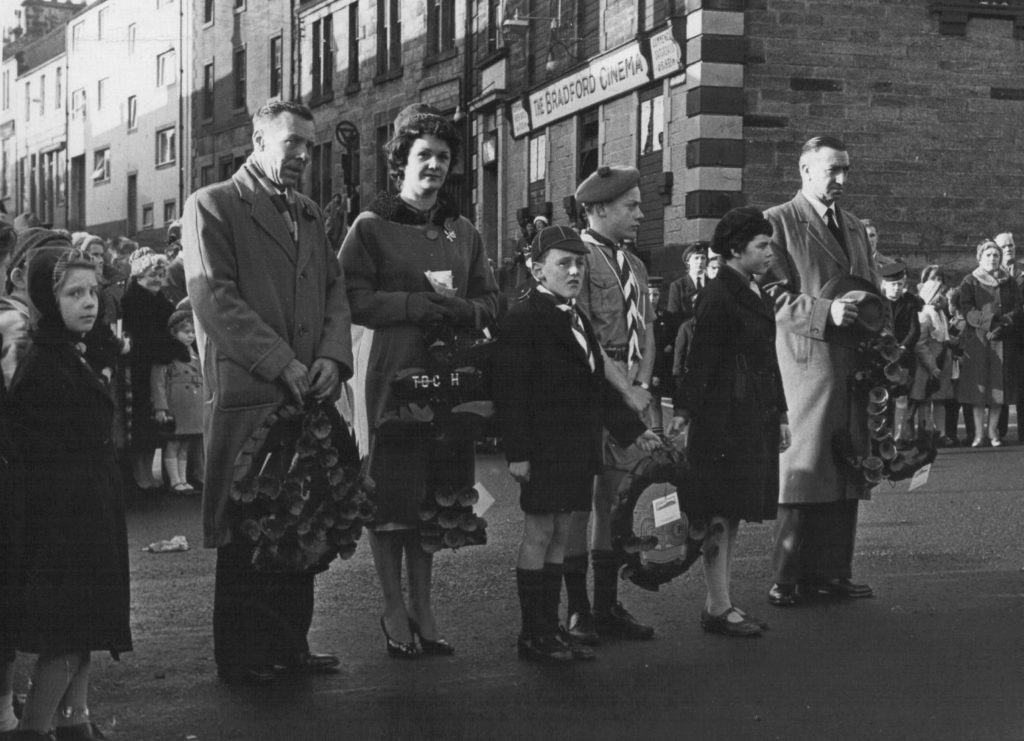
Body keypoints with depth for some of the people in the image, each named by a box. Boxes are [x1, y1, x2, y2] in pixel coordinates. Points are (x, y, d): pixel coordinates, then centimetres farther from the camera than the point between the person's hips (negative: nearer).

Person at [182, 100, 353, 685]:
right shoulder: (211, 207, -1)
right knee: (245, 531, 0)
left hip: (308, 394, 6)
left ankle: (290, 642, 18)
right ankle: (242, 654, 10)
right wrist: (282, 364, -16)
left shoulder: (310, 214, 20)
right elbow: (216, 299, -10)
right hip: (246, 393, -6)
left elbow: (335, 290, 15)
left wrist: (333, 357, -4)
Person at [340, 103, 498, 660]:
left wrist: (461, 311, -6)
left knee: (433, 497, 8)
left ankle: (421, 609, 18)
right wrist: (420, 305, -15)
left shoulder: (463, 232, 15)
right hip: (390, 378, -4)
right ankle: (394, 613, 12)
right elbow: (352, 300, -10)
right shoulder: (370, 227, -1)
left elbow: (490, 302, 15)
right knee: (388, 497, -1)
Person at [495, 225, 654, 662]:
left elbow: (597, 384, 20)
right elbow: (510, 392, -14)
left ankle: (550, 628, 17)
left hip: (576, 450, 8)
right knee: (539, 534, -2)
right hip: (544, 449, -8)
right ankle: (534, 635, 5)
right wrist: (518, 451, -19)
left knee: (559, 535, 11)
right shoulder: (523, 320, -10)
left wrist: (633, 429, 17)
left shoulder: (576, 319, 16)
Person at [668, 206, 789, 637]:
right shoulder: (718, 297, -13)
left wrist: (780, 415, 20)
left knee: (733, 513, 11)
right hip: (725, 418, -9)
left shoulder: (755, 295, 14)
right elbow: (700, 359, -17)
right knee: (720, 515, -3)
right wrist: (683, 411, -22)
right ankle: (717, 608, 3)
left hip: (757, 416, 9)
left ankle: (721, 603, 18)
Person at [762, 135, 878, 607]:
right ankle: (787, 577, 0)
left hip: (853, 365, 7)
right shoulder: (777, 222, 0)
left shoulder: (855, 228, 22)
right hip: (808, 360, -7)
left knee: (845, 471, 7)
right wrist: (824, 312, -20)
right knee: (803, 469, -6)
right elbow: (773, 295, -8)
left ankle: (830, 571, 14)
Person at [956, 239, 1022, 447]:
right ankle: (979, 432, -1)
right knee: (978, 386, -5)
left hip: (1002, 340, 2)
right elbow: (967, 310, -5)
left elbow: (1017, 308, 5)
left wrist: (1003, 323, -13)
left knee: (998, 387, 0)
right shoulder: (970, 282, 5)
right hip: (977, 340, -2)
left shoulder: (1008, 282, 13)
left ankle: (993, 430, 8)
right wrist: (987, 321, -19)